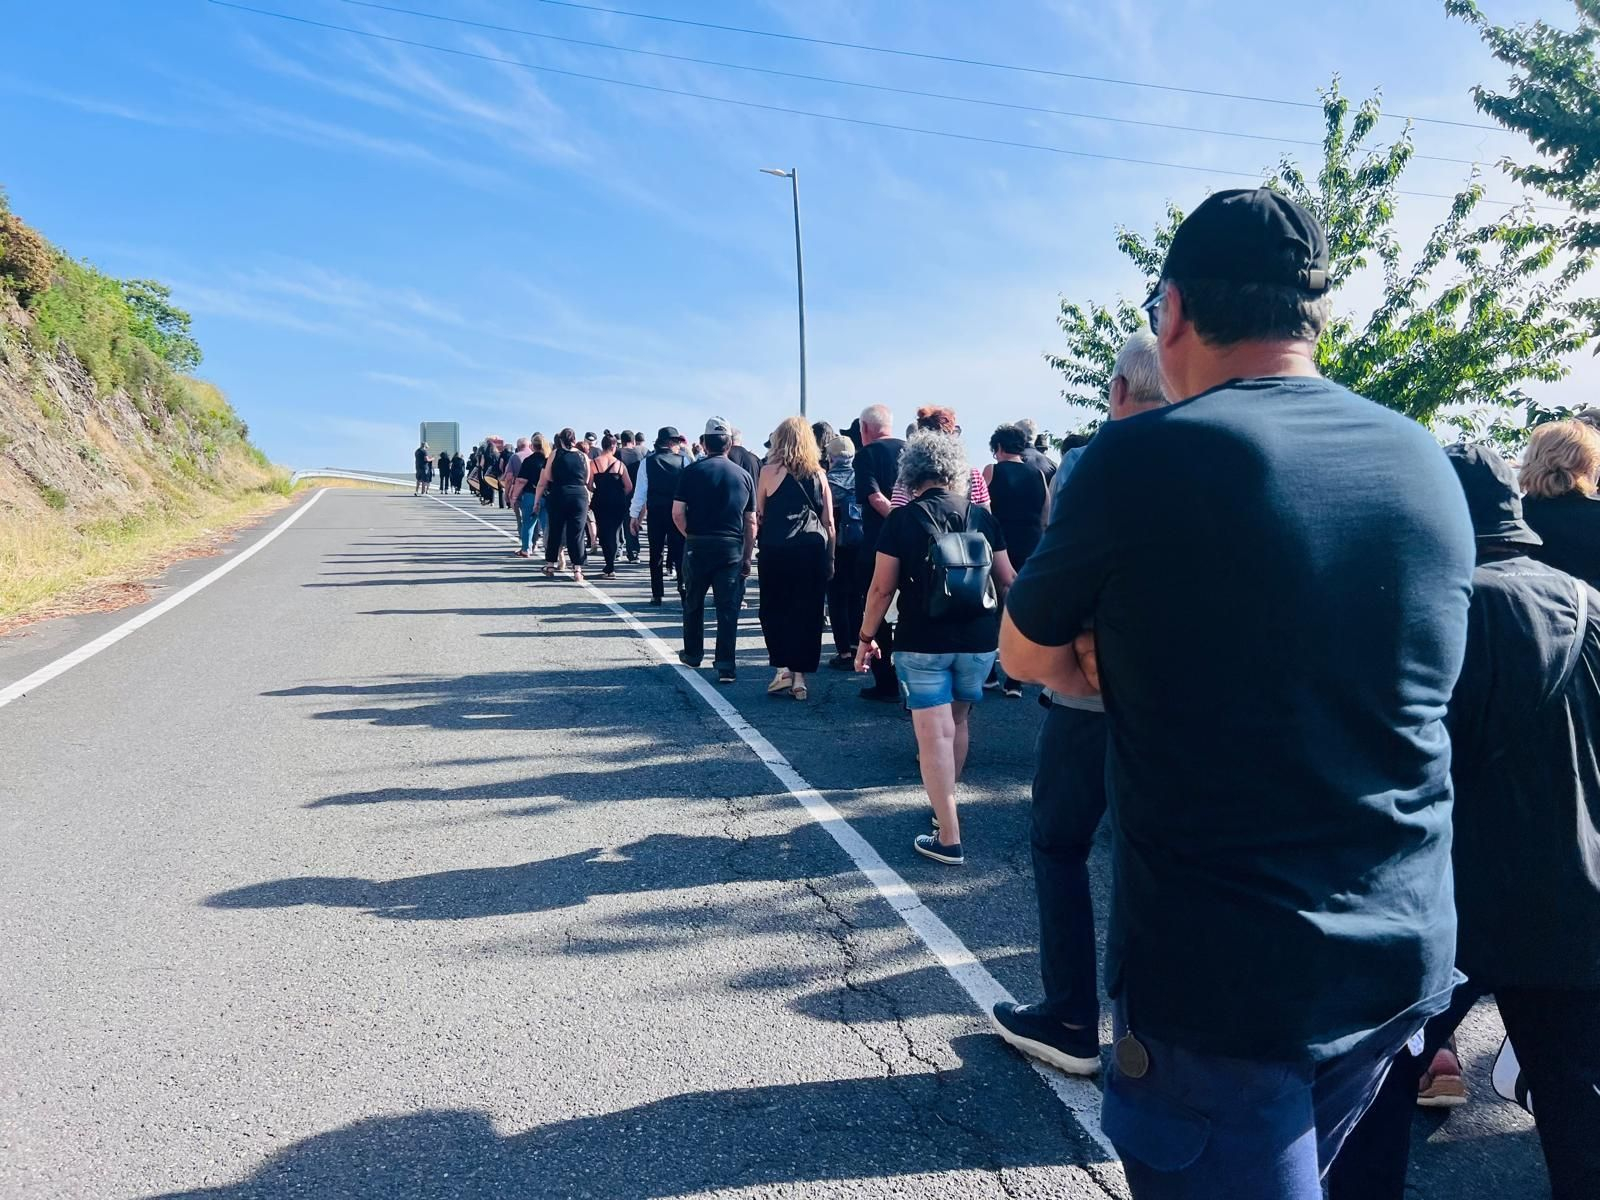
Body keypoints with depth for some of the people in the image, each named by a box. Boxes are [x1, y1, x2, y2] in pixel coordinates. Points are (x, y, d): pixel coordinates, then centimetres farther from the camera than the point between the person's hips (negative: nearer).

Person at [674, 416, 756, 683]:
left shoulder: (691, 472, -2)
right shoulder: (744, 475, 4)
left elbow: (678, 513, -7)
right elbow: (751, 522, 4)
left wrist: (690, 535, 10)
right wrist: (747, 557, 9)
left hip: (697, 546, 0)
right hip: (732, 548, 0)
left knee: (693, 603, 18)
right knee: (728, 608, 1)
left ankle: (692, 653, 32)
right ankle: (725, 665, -3)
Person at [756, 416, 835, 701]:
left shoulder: (769, 471, 0)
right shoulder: (818, 475, 8)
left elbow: (758, 516, 0)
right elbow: (829, 522, 7)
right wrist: (830, 558, 12)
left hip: (777, 548, -3)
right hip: (813, 549, 3)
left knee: (774, 609, 10)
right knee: (807, 612, 7)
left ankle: (783, 668, -1)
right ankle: (800, 677, 11)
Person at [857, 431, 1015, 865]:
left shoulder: (902, 519, -5)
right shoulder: (981, 516, 3)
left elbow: (882, 588, -6)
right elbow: (1007, 580, 10)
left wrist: (866, 637, 5)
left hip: (923, 642, -3)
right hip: (978, 640, 4)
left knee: (934, 732, -2)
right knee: (958, 719, 22)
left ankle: (949, 838, -3)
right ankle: (946, 803, 37)